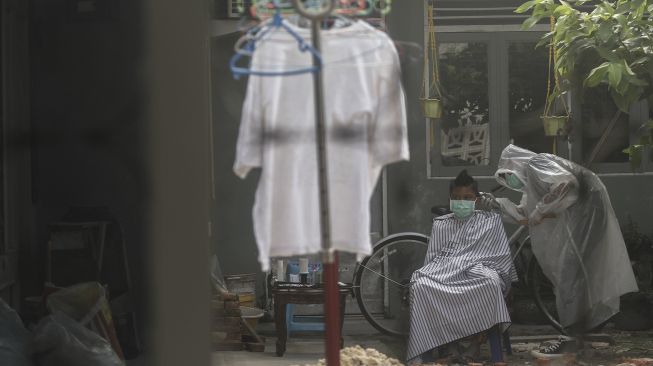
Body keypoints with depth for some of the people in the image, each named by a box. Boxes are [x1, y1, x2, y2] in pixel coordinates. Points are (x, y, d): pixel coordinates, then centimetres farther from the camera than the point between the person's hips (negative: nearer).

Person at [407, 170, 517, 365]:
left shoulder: (491, 221, 17)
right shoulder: (440, 224, 24)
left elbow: (501, 256, 10)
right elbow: (431, 257, 18)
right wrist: (429, 275, -3)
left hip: (477, 270, -2)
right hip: (442, 271, 2)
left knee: (491, 283, -40)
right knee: (419, 283, -33)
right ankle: (424, 350, -32)